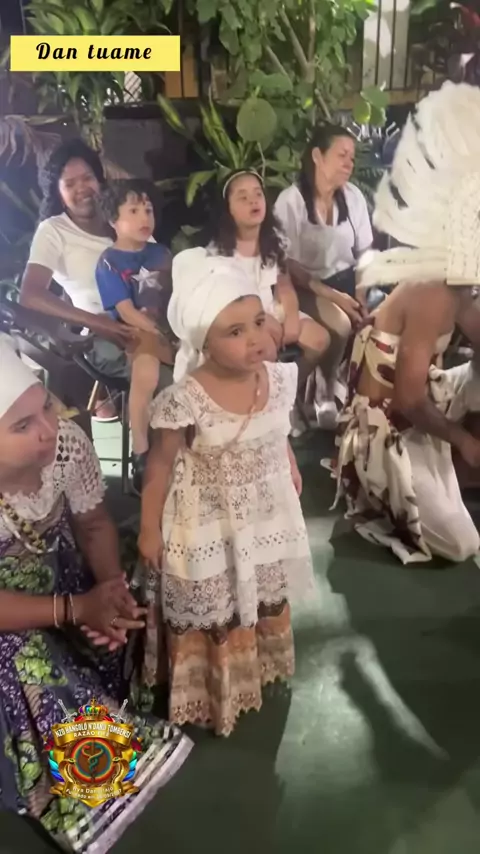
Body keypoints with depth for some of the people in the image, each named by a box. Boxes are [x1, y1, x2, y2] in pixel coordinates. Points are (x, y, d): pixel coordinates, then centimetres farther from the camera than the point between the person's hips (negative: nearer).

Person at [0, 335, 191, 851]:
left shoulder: (67, 444, -25)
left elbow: (94, 525, -9)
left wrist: (111, 589, -24)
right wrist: (77, 609, -32)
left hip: (59, 577, 4)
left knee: (117, 628, -13)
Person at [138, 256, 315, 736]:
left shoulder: (278, 379, -14)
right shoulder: (185, 401, -28)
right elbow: (160, 465, -16)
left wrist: (291, 470, 20)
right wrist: (150, 528, -10)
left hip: (267, 514, 6)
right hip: (209, 525, -5)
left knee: (267, 599, 29)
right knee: (213, 614, 16)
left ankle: (261, 667, 60)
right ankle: (214, 692, 45)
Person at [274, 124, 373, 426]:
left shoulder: (353, 195, 1)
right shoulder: (290, 201, -12)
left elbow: (365, 252, 7)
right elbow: (289, 264, -13)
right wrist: (332, 295, -21)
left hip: (347, 279, 5)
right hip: (308, 286, -4)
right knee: (340, 325, -30)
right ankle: (327, 393, -2)